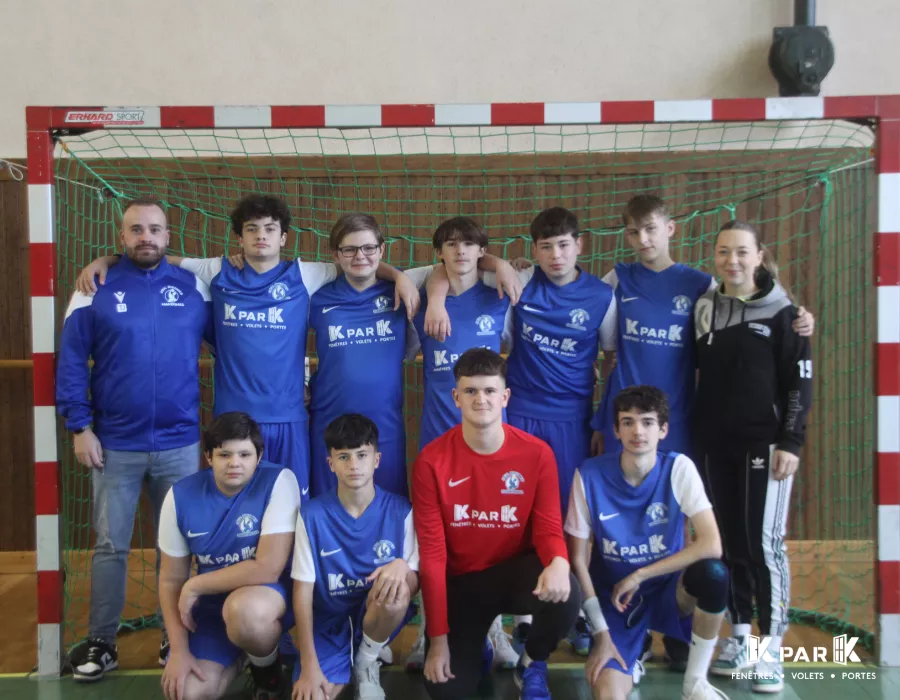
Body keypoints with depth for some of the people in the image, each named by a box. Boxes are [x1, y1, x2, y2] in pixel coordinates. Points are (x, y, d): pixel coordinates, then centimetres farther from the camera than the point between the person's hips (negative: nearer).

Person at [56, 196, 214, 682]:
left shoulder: (193, 288, 3)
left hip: (180, 444, 1)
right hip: (115, 445, -1)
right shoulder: (95, 290, -1)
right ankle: (101, 642, 22)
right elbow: (71, 362, -2)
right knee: (110, 546, 8)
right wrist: (80, 426, -8)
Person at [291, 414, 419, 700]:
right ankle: (342, 671, 11)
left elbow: (416, 583, -5)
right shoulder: (313, 514, -10)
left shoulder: (400, 510, -9)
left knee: (396, 590, -32)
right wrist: (309, 665, -14)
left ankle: (367, 662, -3)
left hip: (377, 617, 1)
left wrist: (403, 567, -31)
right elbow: (303, 590, -8)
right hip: (329, 622, -1)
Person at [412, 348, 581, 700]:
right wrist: (438, 638, -13)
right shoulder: (432, 460, -15)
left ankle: (532, 665, 2)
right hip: (460, 580, 0)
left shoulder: (537, 453, -12)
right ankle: (476, 639, 23)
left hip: (515, 570, 0)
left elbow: (548, 528, -9)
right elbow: (431, 551, -12)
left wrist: (558, 562, -37)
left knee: (565, 593, -33)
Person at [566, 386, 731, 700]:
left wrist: (639, 575, -22)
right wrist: (601, 634, -11)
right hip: (614, 598, -1)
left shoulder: (678, 468, -13)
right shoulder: (590, 475, -15)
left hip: (668, 591, 1)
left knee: (713, 573, -32)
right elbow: (578, 560, -9)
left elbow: (711, 544, -22)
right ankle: (630, 659, 15)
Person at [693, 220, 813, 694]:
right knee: (729, 542, 8)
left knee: (764, 543, -5)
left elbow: (800, 384, -4)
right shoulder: (703, 310, 8)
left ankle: (771, 648, 5)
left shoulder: (782, 313, -2)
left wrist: (790, 443, -11)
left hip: (764, 443, -4)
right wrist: (695, 436, 7)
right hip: (714, 445, 4)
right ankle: (739, 636, 20)